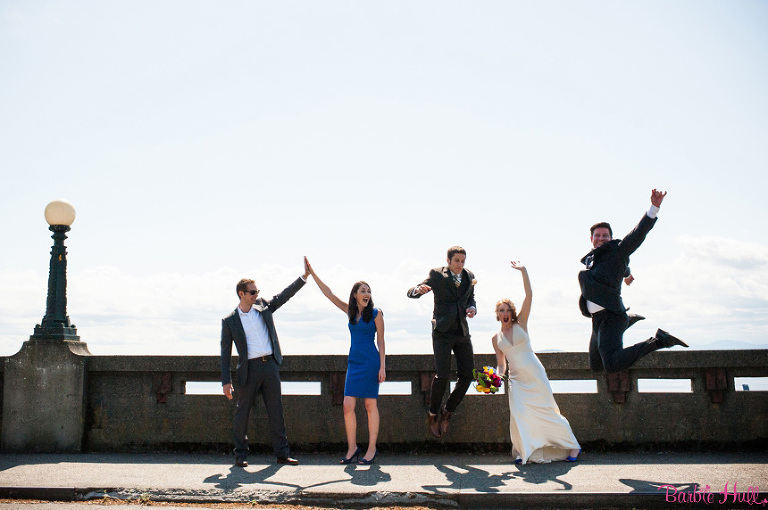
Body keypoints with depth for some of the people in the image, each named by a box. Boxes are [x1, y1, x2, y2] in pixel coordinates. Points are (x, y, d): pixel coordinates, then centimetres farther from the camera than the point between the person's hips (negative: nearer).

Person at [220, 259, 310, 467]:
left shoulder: (263, 306, 10)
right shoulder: (229, 321, 1)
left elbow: (285, 294, 10)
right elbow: (225, 352, 2)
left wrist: (304, 276, -1)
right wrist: (226, 381, -3)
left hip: (270, 366, 3)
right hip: (249, 369, -3)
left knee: (276, 411, 6)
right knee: (243, 412, 4)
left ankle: (282, 453, 11)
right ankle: (240, 454, 16)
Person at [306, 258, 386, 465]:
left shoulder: (376, 313, -3)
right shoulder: (350, 311, 9)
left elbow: (381, 341, -2)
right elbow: (329, 294, 8)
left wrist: (382, 366, -8)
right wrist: (312, 273, 4)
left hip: (371, 362, -4)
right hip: (353, 362, 4)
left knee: (370, 405, 1)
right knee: (348, 406, -2)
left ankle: (372, 448, 10)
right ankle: (352, 447, 9)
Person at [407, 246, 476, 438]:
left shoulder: (469, 277, 9)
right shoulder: (437, 275, -5)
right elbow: (411, 293, -11)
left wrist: (472, 308, -2)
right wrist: (419, 289, -36)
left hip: (462, 332, 5)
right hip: (442, 333, -5)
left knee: (467, 375, -1)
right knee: (442, 375, -13)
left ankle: (447, 412, 19)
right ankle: (433, 414, 10)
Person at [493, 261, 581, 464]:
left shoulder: (521, 324, 2)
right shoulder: (496, 338, 10)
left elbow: (529, 296, -8)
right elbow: (501, 364, 14)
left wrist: (523, 271, -15)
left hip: (535, 375, -2)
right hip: (516, 379, 3)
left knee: (548, 412, 2)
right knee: (518, 414, -15)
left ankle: (573, 446, 18)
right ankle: (523, 452, 1)